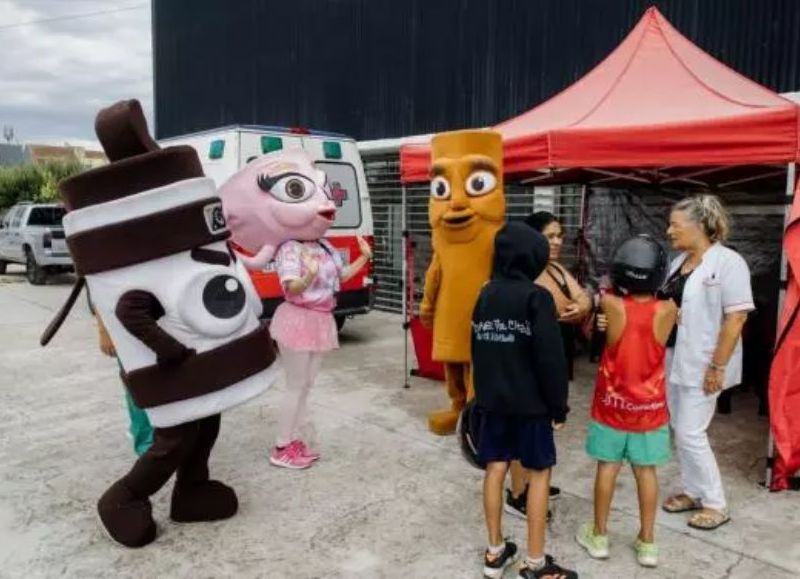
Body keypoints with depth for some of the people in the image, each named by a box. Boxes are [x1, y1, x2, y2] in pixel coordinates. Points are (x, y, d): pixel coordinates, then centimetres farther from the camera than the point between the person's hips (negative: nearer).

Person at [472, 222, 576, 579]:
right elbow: (551, 358, -16)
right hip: (530, 401, -6)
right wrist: (559, 405, -7)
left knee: (495, 469, 11)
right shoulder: (536, 297, -15)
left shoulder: (485, 295, 5)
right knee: (539, 473, 5)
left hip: (492, 399, 6)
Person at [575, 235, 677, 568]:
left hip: (612, 404, -1)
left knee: (608, 467, 11)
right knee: (646, 471, 12)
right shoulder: (668, 310, -15)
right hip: (650, 406, 1)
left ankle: (599, 536, 24)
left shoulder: (610, 305, -18)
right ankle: (647, 543, 23)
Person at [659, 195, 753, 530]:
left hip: (702, 365, -8)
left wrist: (717, 366, -20)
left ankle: (716, 504, 14)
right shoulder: (679, 262, 8)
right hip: (674, 360, 8)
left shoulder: (727, 262, -14)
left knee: (691, 433, -3)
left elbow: (737, 316, -18)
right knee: (680, 431, 14)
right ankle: (693, 492, 29)